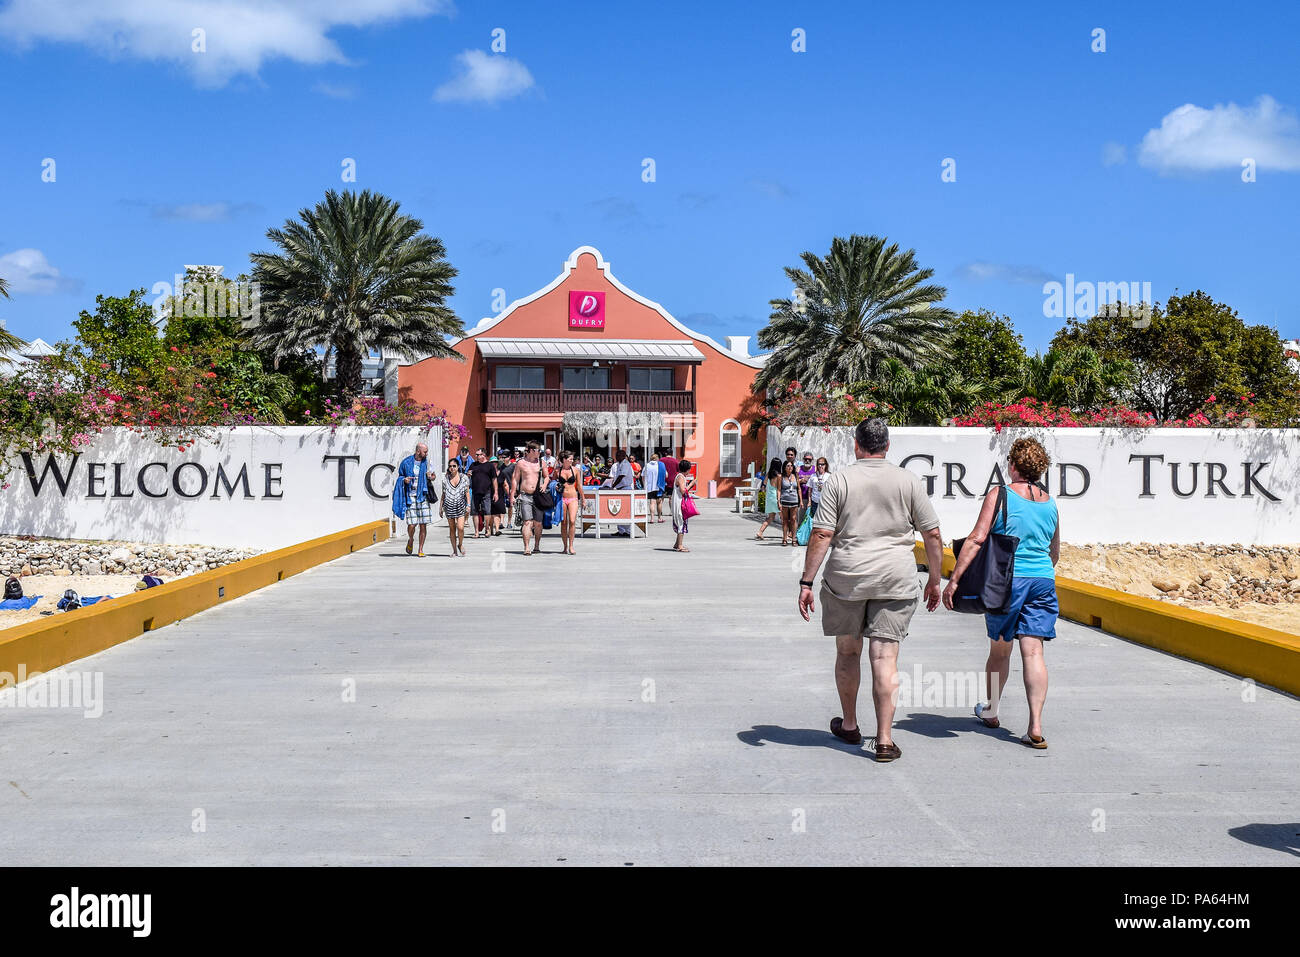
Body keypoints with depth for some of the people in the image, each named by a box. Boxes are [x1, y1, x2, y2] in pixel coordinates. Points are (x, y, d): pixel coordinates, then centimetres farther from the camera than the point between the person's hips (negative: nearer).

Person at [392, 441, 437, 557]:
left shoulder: (426, 462, 6)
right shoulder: (406, 462, -1)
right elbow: (400, 476, 12)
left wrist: (430, 477, -6)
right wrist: (404, 480, -10)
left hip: (423, 496, 2)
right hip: (410, 496, -2)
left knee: (423, 524, 0)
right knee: (411, 525, -7)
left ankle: (421, 549, 11)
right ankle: (410, 541, 26)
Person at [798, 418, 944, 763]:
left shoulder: (839, 480, -1)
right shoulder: (908, 480, 3)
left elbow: (821, 534, -6)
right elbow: (932, 535, 4)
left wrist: (806, 582, -3)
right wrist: (934, 580, 14)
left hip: (845, 579, 0)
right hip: (895, 579, 0)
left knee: (847, 651, 16)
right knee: (885, 657, 0)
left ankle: (849, 725, 30)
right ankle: (884, 740, -2)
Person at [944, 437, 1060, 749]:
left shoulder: (999, 495, -4)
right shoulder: (1051, 504, 10)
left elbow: (977, 538, -12)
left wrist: (954, 579, -11)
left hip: (1006, 580, -3)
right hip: (1043, 581, 3)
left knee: (1000, 650, 13)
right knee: (1033, 651, -2)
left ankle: (991, 711, 33)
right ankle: (1035, 727, -11)